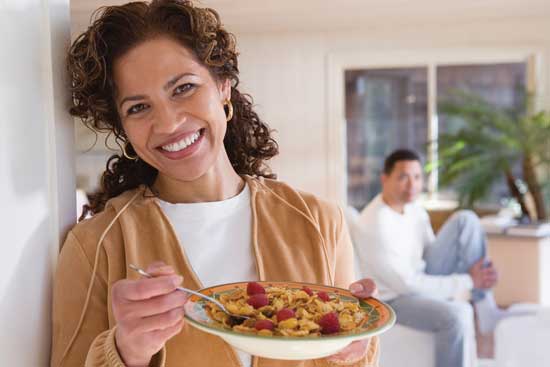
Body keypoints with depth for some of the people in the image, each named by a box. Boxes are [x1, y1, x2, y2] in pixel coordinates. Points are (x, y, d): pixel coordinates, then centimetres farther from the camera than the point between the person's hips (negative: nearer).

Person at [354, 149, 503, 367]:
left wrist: (471, 275, -10)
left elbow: (432, 253, 9)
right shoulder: (374, 225, -27)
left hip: (422, 280, 8)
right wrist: (468, 281, -20)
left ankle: (486, 312, -8)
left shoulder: (413, 208, -1)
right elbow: (406, 285, -25)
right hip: (395, 298, -8)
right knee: (454, 315, -37)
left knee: (466, 221, -6)